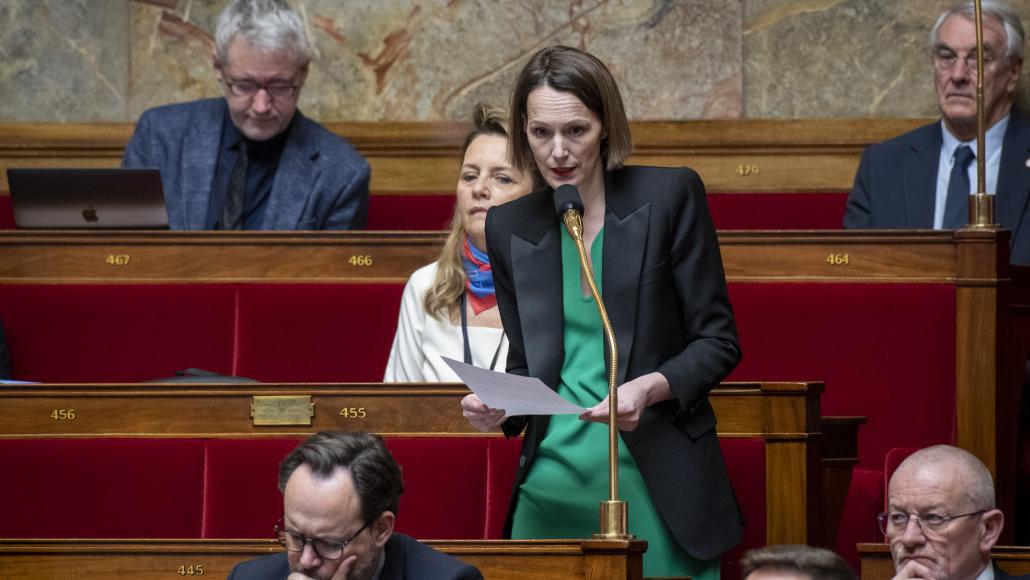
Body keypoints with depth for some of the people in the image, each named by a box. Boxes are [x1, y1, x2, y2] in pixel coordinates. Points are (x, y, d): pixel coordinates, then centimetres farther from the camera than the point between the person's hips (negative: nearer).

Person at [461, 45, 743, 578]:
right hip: (551, 488, 3)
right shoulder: (510, 226, 8)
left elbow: (718, 342, -1)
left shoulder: (669, 195, -3)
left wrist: (650, 388, -18)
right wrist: (497, 406, -5)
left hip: (655, 487, -3)